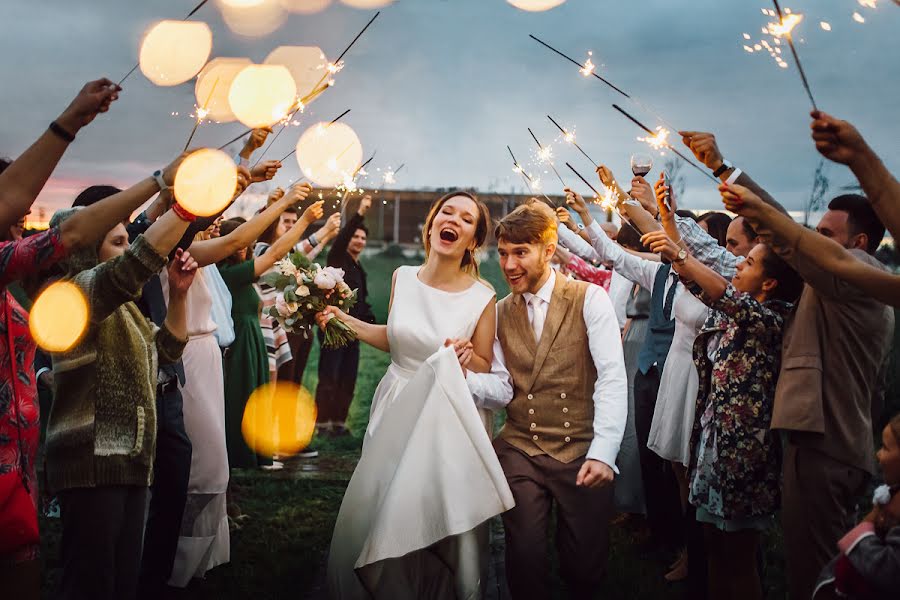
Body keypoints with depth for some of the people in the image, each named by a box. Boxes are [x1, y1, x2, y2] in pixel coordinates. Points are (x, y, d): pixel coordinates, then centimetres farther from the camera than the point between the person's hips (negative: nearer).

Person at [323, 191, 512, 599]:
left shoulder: (482, 298, -11)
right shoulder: (402, 278, 0)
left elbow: (487, 368, -2)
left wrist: (466, 357, -22)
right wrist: (344, 320, 7)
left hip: (449, 422, -4)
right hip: (396, 412, 4)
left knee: (442, 526, 3)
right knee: (378, 521, 10)